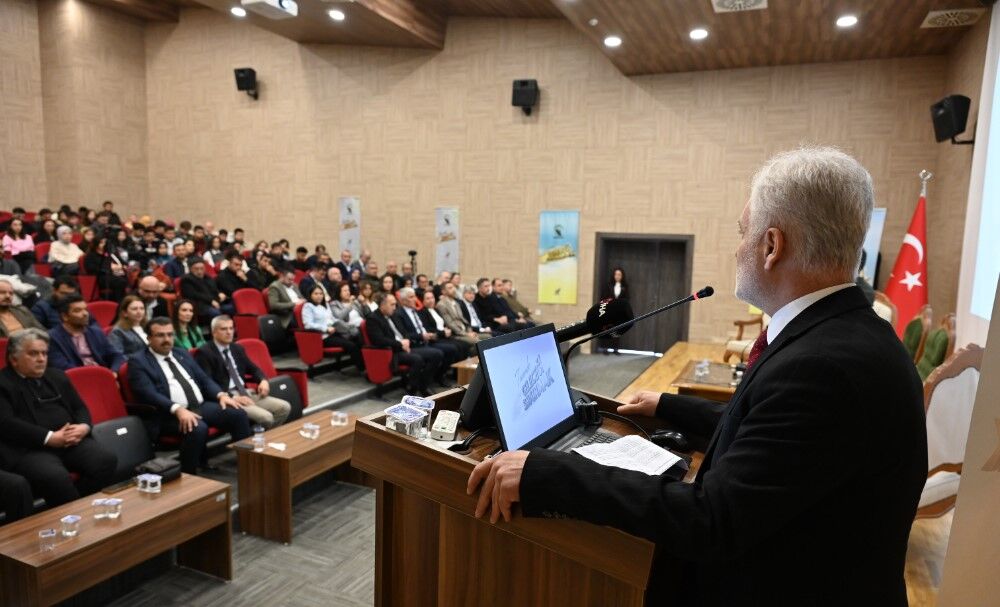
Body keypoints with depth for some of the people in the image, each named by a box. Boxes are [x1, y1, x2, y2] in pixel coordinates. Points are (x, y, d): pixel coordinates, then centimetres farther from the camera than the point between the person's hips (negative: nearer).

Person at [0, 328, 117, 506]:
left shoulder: (57, 376, 22)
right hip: (29, 448, -6)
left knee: (106, 460, -22)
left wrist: (84, 426, -3)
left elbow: (80, 408, 21)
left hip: (71, 440, 6)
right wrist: (49, 438, -17)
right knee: (55, 476, -36)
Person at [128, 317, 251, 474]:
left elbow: (204, 379, 19)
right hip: (170, 413, -6)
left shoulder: (182, 354, 20)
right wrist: (177, 409, -29)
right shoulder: (138, 362, 0)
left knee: (238, 414, -15)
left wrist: (221, 394, -2)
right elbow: (149, 394, -14)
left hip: (201, 406, 6)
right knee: (197, 428, -35)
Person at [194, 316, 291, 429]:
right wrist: (232, 397, -23)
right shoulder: (204, 352, -4)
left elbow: (253, 369, 24)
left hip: (246, 393, 8)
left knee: (284, 407, -10)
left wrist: (263, 381, 0)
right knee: (266, 417, -28)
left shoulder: (237, 348, 19)